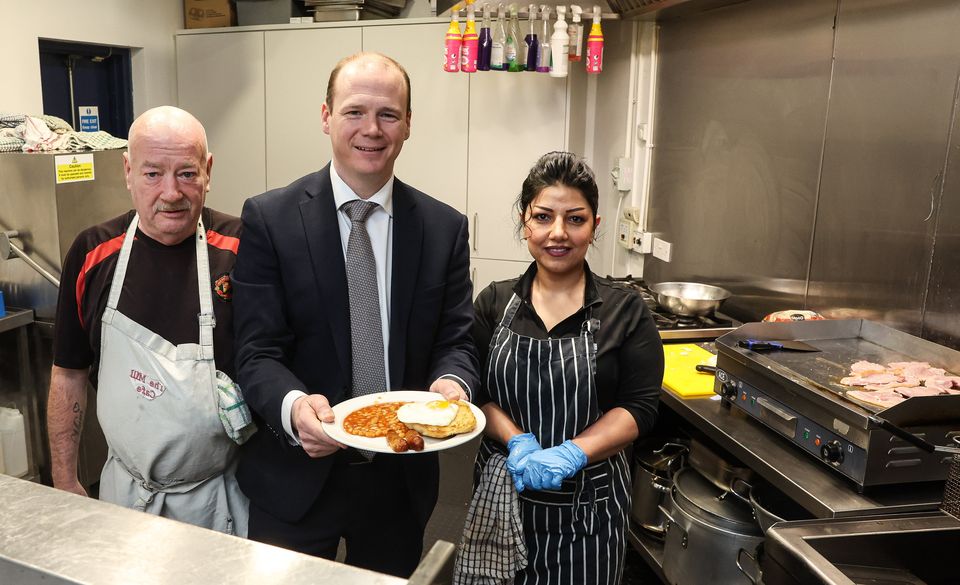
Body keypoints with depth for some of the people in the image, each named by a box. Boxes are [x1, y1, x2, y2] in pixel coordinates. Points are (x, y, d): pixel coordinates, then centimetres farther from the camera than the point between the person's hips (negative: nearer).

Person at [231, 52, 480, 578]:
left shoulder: (444, 227, -1)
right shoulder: (269, 219, -8)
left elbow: (456, 338, 0)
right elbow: (257, 353, -11)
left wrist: (451, 383, -22)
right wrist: (294, 406, -30)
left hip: (402, 478, 3)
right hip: (295, 479, -2)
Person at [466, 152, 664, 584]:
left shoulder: (626, 312, -5)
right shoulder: (494, 303, 0)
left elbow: (639, 408, -8)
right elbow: (474, 391, -2)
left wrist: (570, 454, -21)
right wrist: (519, 443, -19)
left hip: (588, 505, -1)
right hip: (502, 491, 2)